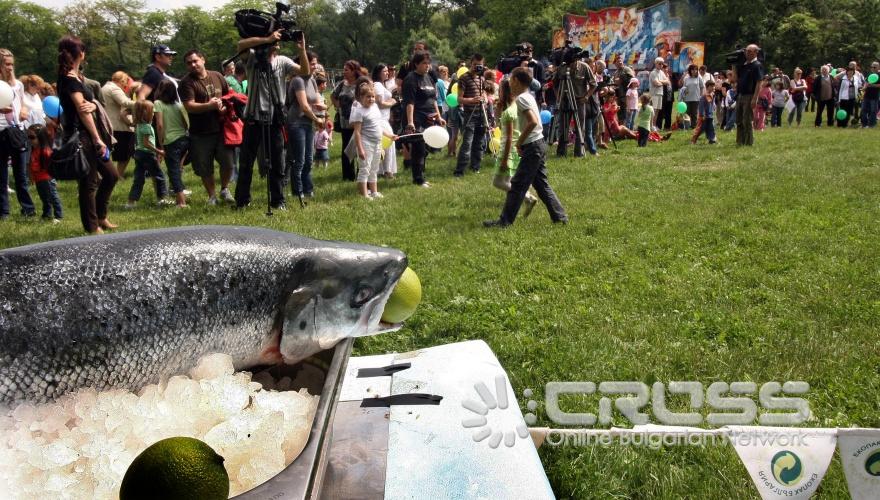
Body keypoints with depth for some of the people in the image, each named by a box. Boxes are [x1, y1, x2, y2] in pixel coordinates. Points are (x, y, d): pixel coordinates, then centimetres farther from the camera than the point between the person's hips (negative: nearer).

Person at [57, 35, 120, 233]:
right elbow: (82, 110, -17)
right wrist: (98, 139, -17)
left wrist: (92, 105, -15)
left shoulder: (76, 77, 15)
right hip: (80, 137, -10)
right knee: (89, 183, -2)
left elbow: (92, 103, 10)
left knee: (111, 174, 15)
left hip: (89, 135, 10)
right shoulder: (70, 78, -14)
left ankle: (100, 216, 27)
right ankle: (92, 228, 7)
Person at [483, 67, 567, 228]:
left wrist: (520, 141, -18)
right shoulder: (528, 96, 14)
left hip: (532, 147, -9)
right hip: (538, 144, 9)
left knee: (517, 184, -5)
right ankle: (560, 216, 16)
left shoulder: (521, 98, -15)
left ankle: (505, 221, 0)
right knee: (541, 183, 14)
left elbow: (533, 122, -27)